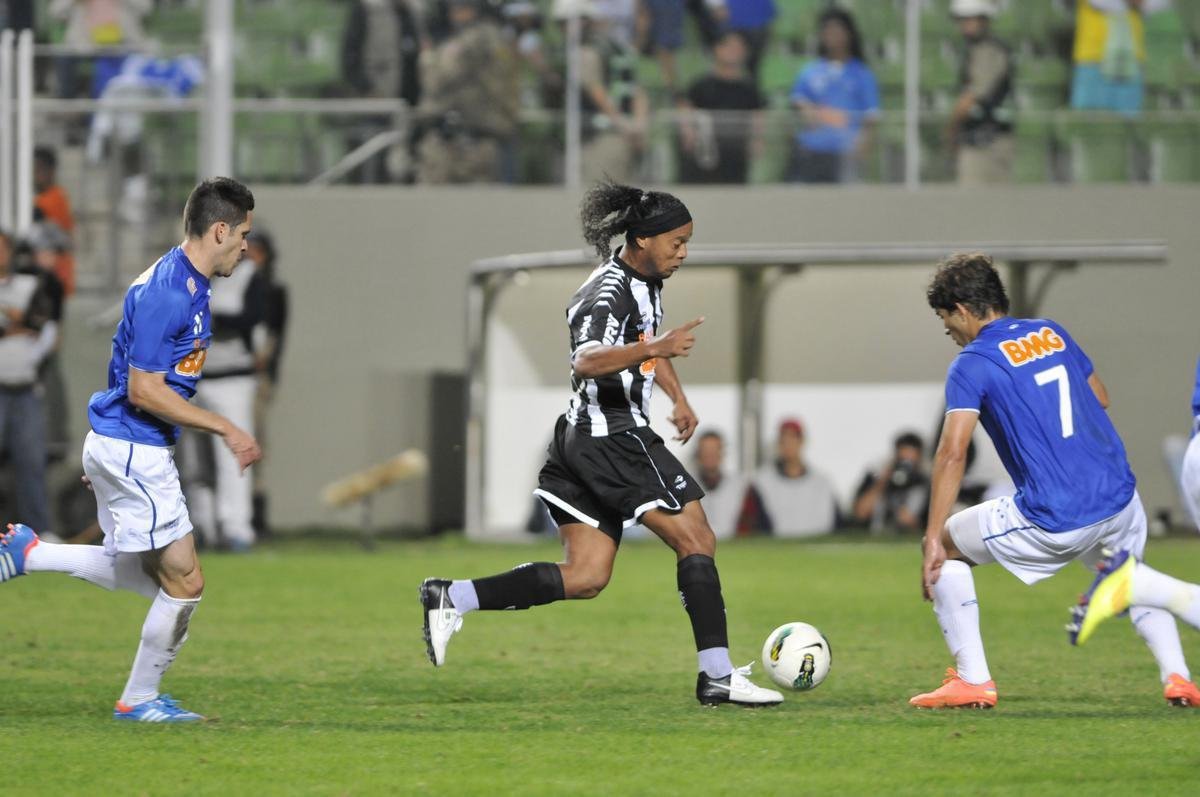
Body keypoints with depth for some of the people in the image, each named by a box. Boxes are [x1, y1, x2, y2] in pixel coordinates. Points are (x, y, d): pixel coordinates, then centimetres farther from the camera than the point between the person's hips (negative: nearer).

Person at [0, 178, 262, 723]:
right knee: (184, 581, -3)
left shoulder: (188, 284, 11)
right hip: (133, 452, -10)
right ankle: (139, 700, 11)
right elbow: (144, 391, -24)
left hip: (123, 447, 10)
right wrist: (225, 429, -21)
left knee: (151, 578, 16)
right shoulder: (165, 293, -22)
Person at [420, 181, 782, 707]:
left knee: (585, 578, 6)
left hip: (585, 441, 10)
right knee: (697, 540, -7)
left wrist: (679, 398, 24)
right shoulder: (609, 294, -19)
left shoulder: (646, 281, 13)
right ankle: (718, 677, -6)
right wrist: (653, 349, -49)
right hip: (613, 439, -10)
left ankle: (450, 599, 2)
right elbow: (586, 363, -36)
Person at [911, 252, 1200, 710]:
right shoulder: (1052, 334, 12)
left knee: (946, 547, 15)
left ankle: (973, 680, 10)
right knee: (1130, 579, 36)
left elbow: (952, 453, -14)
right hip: (1118, 499, 6)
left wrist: (934, 540, -13)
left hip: (1054, 522, -6)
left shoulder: (972, 364, -6)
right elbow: (1100, 398, 24)